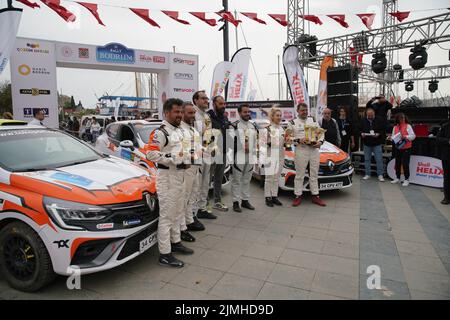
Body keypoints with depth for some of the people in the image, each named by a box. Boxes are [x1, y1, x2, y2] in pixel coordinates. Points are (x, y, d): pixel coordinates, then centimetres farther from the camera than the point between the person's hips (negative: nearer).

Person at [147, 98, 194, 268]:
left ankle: (175, 242, 36)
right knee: (166, 215, -4)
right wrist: (174, 158, -22)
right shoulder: (160, 132, -14)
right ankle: (164, 254, 5)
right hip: (166, 176, -9)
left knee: (177, 212, 20)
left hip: (179, 174, 9)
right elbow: (151, 154, -24)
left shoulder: (180, 131, 14)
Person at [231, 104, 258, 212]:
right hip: (239, 157, -6)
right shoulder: (235, 125, -6)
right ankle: (236, 202, 8)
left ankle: (245, 200, 24)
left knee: (247, 180, 13)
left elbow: (255, 141, 17)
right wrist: (233, 155, -10)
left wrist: (254, 154, 9)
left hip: (250, 157, 6)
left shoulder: (253, 126, 14)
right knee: (237, 180, 0)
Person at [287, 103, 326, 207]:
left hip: (314, 149, 4)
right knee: (299, 174, -1)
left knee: (314, 174, 8)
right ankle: (298, 196, 8)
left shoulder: (313, 121, 16)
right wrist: (298, 140, -15)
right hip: (301, 150, -3)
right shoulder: (292, 122, 5)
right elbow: (288, 137, 0)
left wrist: (320, 142, -4)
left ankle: (315, 196, 16)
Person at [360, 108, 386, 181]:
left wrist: (378, 134, -16)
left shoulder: (379, 120, -2)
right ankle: (367, 174, 18)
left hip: (377, 143, -2)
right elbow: (359, 129, 12)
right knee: (367, 159, 8)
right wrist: (361, 134, -8)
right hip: (366, 143, 2)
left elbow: (383, 130, 1)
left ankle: (380, 175, 7)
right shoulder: (363, 121, 5)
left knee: (379, 159, -2)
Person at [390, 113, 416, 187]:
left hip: (406, 148, -5)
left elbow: (413, 136, -6)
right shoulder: (395, 127, 10)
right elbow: (393, 136, 16)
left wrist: (405, 137, -21)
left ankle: (406, 179, 2)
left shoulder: (408, 126, -2)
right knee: (397, 163, 12)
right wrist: (394, 139, -6)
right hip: (397, 148, 5)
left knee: (405, 164, -7)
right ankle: (397, 178, 24)